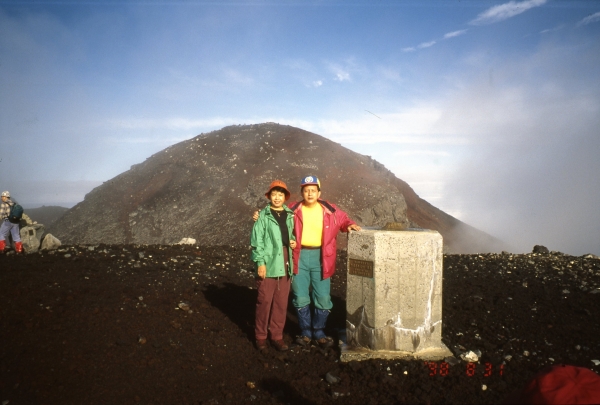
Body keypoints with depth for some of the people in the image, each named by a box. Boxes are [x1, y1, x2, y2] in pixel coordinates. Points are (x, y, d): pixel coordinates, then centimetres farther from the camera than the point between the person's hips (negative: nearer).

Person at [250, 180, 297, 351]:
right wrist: (260, 262, -13)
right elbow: (257, 241, -7)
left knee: (281, 303, 9)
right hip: (269, 264, -4)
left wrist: (293, 241, 3)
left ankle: (277, 336, 21)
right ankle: (260, 336, 17)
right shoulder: (263, 216, -5)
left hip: (285, 265, 5)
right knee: (264, 301, 2)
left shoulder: (290, 215, 10)